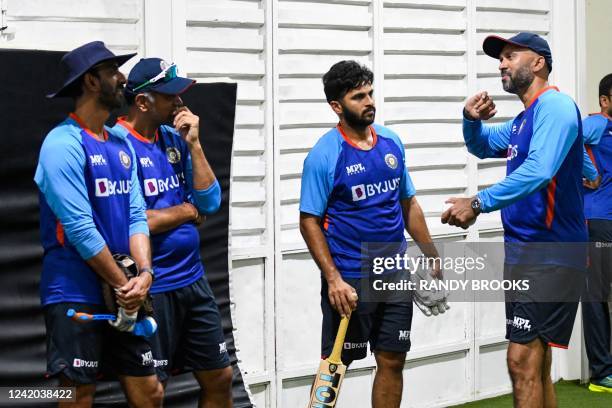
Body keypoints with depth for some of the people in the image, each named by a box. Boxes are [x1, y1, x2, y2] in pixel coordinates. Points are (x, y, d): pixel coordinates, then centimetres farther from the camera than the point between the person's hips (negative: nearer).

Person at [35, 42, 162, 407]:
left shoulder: (121, 144, 12)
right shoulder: (64, 143, -13)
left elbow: (136, 215, 7)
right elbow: (79, 228, -18)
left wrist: (145, 273, -10)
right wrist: (125, 284, -12)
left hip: (124, 295, 7)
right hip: (75, 296, -7)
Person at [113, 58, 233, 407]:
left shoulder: (175, 139, 8)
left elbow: (210, 202, 4)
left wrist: (193, 143, -6)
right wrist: (186, 211, -8)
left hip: (194, 278, 7)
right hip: (152, 288, -7)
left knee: (220, 377, 14)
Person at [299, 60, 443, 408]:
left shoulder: (392, 143, 7)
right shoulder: (324, 155, -11)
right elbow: (309, 222, -10)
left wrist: (432, 257, 14)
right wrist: (333, 279, -18)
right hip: (349, 281, -5)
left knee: (392, 362, 9)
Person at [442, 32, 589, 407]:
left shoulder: (555, 106, -13)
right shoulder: (522, 121, 17)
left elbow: (538, 170, -28)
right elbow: (482, 146, 33)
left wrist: (479, 203, -30)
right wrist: (472, 120, 10)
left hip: (551, 256, -10)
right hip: (523, 251, 10)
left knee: (523, 360, -14)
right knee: (536, 363, 14)